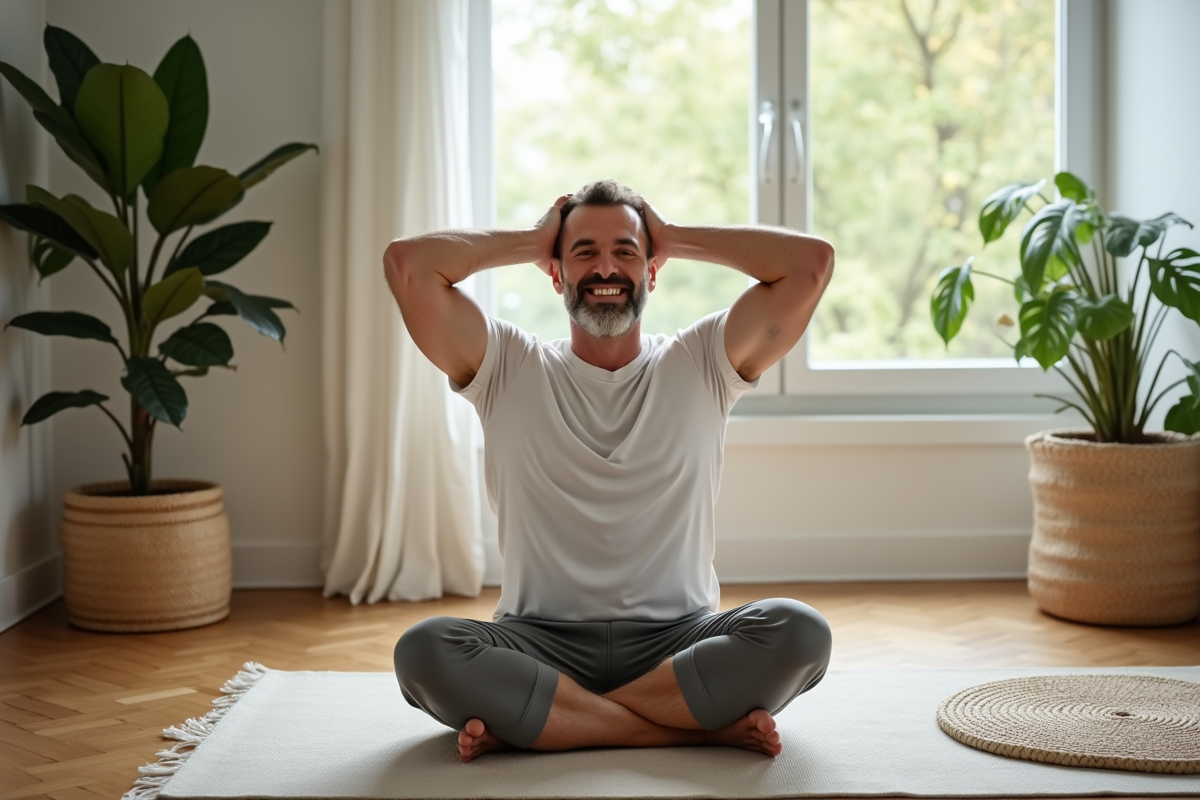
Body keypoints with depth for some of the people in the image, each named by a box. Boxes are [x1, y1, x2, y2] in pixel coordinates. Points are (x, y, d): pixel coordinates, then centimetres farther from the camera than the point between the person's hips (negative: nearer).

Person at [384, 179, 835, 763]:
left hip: (679, 639, 1)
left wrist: (675, 238, 9)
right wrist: (531, 242, 9)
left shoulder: (702, 364, 10)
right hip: (540, 642, 0)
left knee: (798, 631, -29)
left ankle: (528, 721, -20)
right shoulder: (508, 369, 8)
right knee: (423, 650, -30)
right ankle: (700, 727, -23)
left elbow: (812, 261, 0)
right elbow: (406, 263, -3)